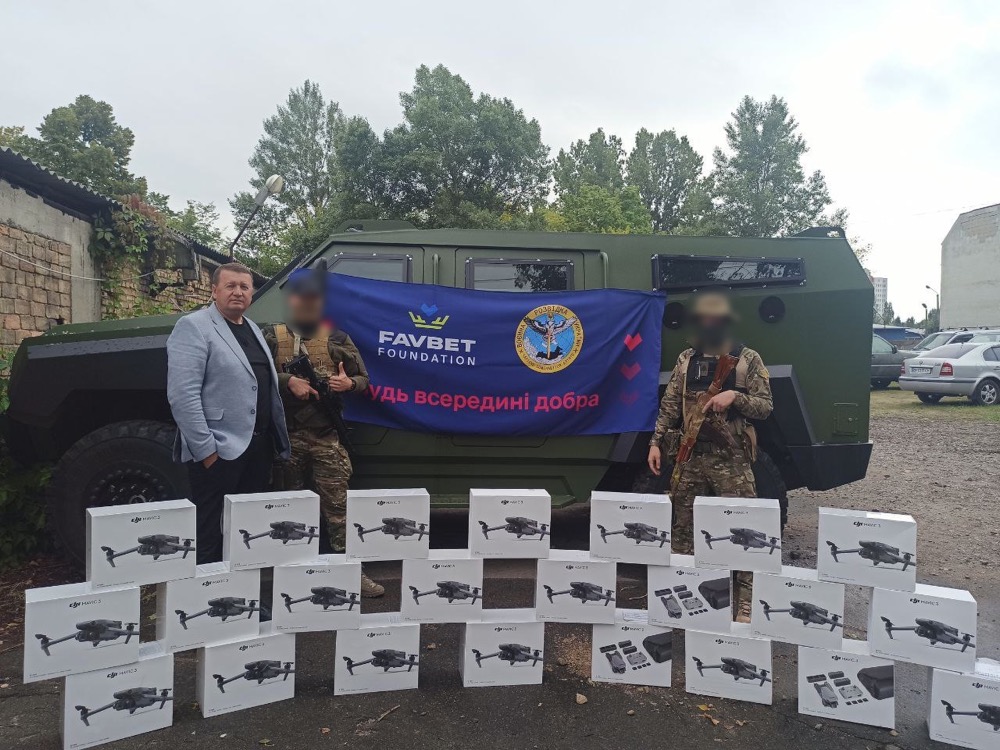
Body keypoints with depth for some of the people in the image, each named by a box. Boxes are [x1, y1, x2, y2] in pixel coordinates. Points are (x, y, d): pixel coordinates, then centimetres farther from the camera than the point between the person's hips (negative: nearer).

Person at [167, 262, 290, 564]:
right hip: (219, 450, -8)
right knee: (210, 533, 4)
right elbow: (182, 395, -17)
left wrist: (276, 438, 12)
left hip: (259, 445, 8)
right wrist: (206, 449, -20)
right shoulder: (193, 327, -8)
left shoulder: (253, 329, 16)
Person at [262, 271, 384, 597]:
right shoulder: (272, 336, 6)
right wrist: (288, 381, -19)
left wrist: (349, 384, -12)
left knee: (338, 506, -1)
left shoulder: (337, 339, 7)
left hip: (327, 437, -1)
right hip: (287, 435, 1)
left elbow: (363, 379, 9)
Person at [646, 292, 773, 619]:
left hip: (731, 459, -3)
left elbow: (765, 406, -1)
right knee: (683, 526, 11)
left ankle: (745, 599, 11)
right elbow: (669, 405, 8)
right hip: (690, 456, 3)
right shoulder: (686, 359, 9)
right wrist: (656, 443, 0)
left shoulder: (747, 359, 0)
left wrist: (735, 397, -19)